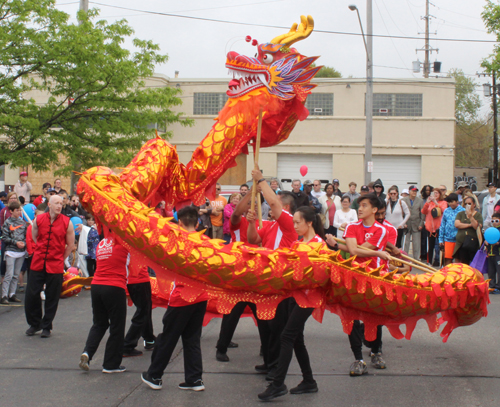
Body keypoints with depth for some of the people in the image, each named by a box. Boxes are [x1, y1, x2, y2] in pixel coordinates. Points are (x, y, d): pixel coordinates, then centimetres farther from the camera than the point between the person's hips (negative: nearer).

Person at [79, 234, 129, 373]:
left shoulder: (101, 243, 13)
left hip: (96, 287, 6)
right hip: (114, 288, -6)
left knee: (99, 324, 20)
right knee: (117, 327, 8)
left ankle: (87, 352, 0)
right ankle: (111, 365, 13)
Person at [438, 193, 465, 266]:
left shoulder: (462, 211, -4)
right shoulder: (446, 211, 7)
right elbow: (442, 225, 12)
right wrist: (441, 239, 10)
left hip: (458, 239, -2)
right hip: (448, 239, 2)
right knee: (447, 259, 1)